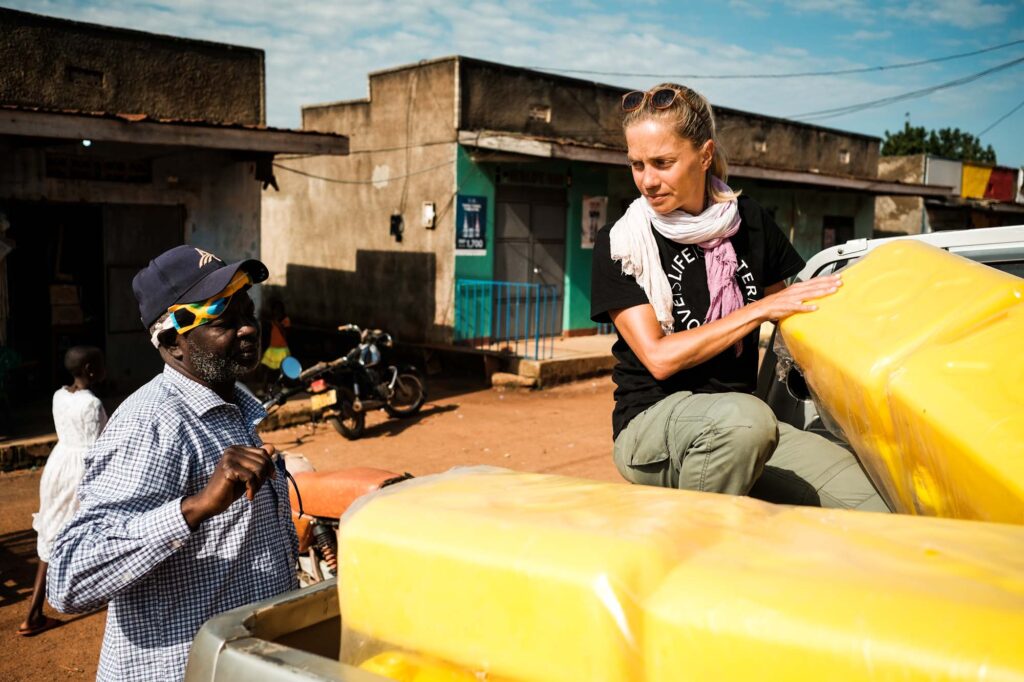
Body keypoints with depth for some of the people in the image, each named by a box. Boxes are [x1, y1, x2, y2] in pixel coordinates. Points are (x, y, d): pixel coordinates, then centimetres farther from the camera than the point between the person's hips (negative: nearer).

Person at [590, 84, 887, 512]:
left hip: (739, 427, 4)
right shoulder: (620, 244, -2)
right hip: (650, 422, -4)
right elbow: (659, 357, -12)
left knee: (875, 507, -19)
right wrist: (761, 309, -12)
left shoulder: (750, 224, 9)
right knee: (746, 417, -38)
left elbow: (797, 316, 22)